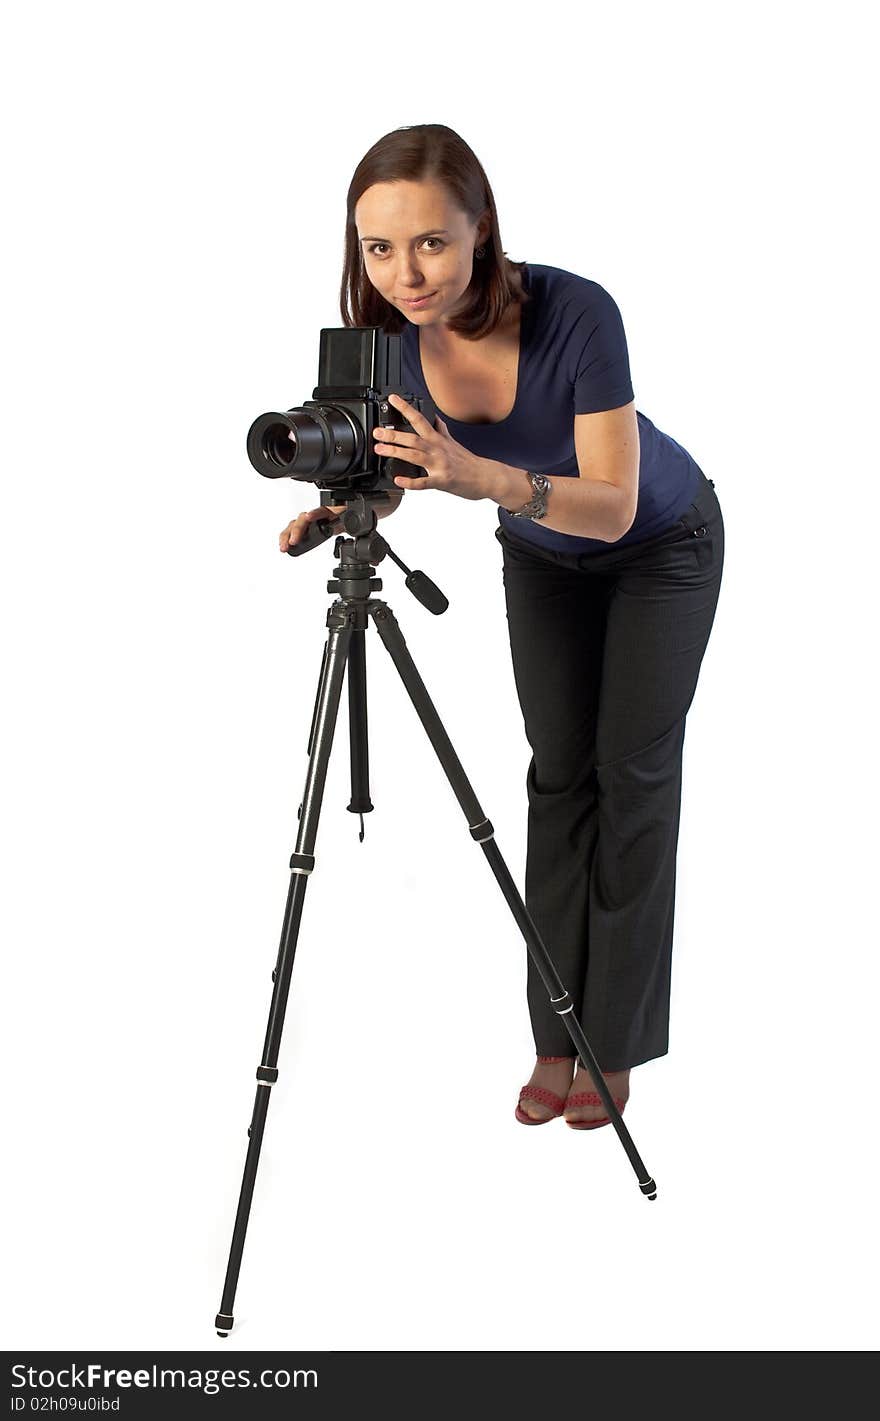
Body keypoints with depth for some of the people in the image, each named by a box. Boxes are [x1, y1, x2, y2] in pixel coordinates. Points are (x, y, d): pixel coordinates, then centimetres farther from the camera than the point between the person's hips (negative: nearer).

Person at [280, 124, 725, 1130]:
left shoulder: (575, 313, -38)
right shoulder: (391, 333, -24)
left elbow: (613, 506, -37)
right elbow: (405, 471, -8)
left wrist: (483, 476, -53)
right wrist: (345, 510, -29)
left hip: (660, 547, -4)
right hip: (542, 556, 4)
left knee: (631, 773, -2)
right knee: (559, 771, 4)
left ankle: (615, 1041, 8)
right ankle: (560, 1034, 10)